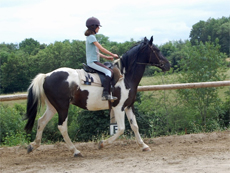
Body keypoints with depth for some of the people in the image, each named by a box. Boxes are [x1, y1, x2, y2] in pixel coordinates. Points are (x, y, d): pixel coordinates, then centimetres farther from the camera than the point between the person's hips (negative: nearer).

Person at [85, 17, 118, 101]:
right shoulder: (91, 37, -13)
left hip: (94, 61, 11)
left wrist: (106, 57, 15)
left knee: (109, 71, 13)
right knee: (109, 72, -21)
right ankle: (105, 94, -30)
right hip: (92, 62, -11)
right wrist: (113, 55, -8)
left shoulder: (91, 37, 19)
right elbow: (101, 49, -16)